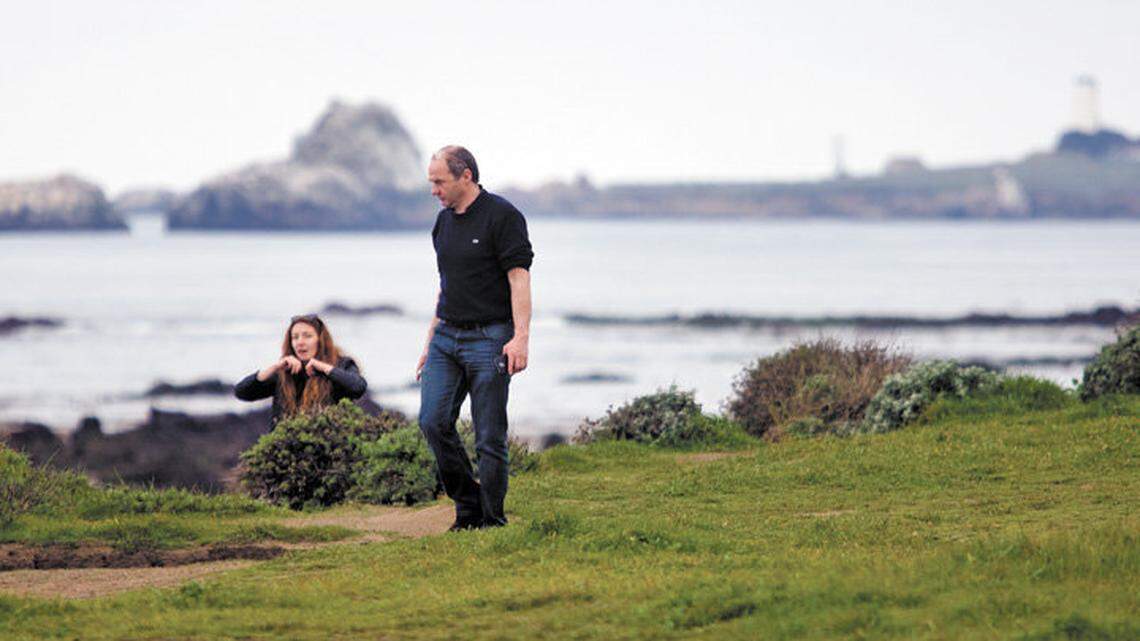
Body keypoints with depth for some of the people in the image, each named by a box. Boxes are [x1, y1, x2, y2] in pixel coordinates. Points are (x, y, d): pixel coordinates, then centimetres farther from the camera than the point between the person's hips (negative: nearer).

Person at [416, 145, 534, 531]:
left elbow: (519, 278, -13)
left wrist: (521, 337, -22)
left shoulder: (502, 216, -8)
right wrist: (430, 343, 21)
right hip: (447, 337, 7)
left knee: (489, 437, -4)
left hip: (489, 339, -7)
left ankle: (491, 520, 4)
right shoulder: (444, 222, 14)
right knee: (433, 421, -5)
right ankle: (468, 508, 6)